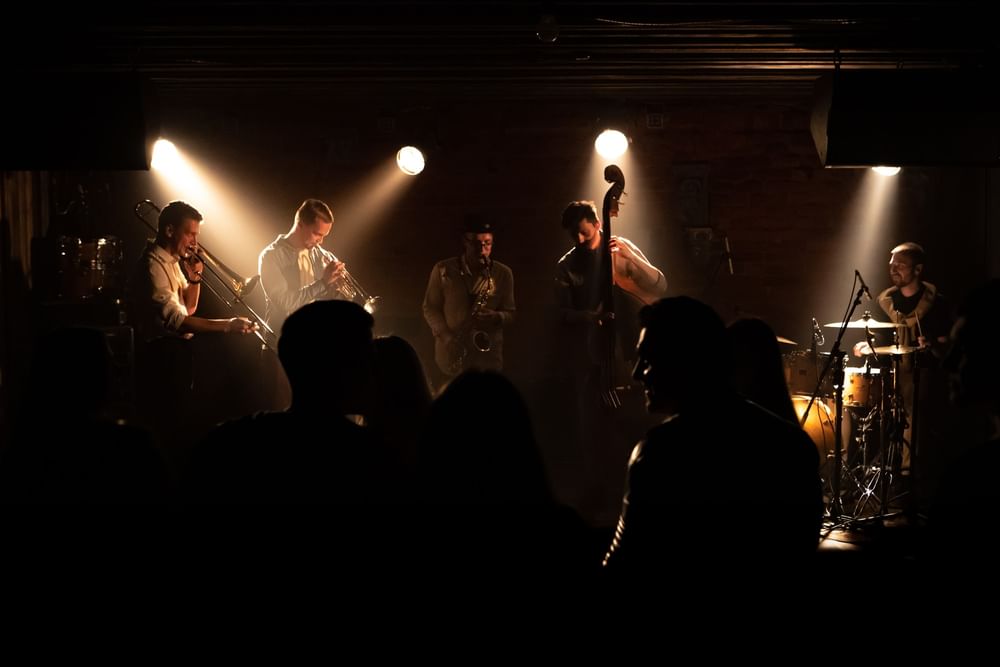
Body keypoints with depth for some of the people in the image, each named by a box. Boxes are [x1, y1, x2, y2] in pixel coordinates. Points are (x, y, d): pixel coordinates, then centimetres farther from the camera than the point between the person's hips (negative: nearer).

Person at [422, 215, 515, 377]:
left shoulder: (503, 273, 2)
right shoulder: (443, 270, 0)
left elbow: (510, 314, 8)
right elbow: (430, 308, 5)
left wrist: (496, 317, -15)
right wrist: (447, 337, -9)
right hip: (451, 355, 0)